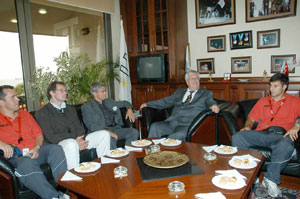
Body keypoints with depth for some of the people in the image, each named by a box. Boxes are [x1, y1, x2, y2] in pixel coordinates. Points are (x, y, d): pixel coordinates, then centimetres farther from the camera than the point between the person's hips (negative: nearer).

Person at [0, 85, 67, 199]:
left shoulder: (25, 114, 21)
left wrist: (37, 148, -2)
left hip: (35, 152, 4)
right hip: (16, 157, -3)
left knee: (55, 149, -27)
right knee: (27, 164, -38)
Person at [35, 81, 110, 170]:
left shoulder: (71, 109, 21)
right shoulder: (42, 113, 0)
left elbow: (79, 127, 14)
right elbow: (50, 136, -10)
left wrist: (81, 140, -10)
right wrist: (75, 141, -22)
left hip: (77, 140, 6)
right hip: (59, 144, -6)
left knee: (104, 134, -10)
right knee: (71, 144, -40)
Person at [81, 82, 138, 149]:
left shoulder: (109, 101, 21)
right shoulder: (87, 106, 4)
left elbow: (124, 103, 34)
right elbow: (91, 126, -9)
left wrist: (129, 109, 9)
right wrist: (107, 131, -24)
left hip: (116, 128, 6)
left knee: (134, 132, -21)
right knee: (111, 138, -39)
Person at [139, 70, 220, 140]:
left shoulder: (206, 93, 17)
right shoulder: (179, 92, 27)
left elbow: (210, 102, 0)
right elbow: (166, 101, 27)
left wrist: (214, 106, -26)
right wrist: (148, 104, 23)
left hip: (188, 124, -4)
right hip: (172, 122, 4)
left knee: (178, 135, -35)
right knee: (154, 126, -23)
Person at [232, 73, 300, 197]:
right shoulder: (263, 101, 28)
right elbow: (251, 119, 24)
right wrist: (248, 126, 3)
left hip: (281, 134, -2)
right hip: (261, 133, 3)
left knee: (286, 147, -39)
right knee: (237, 137, -26)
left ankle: (270, 179, -19)